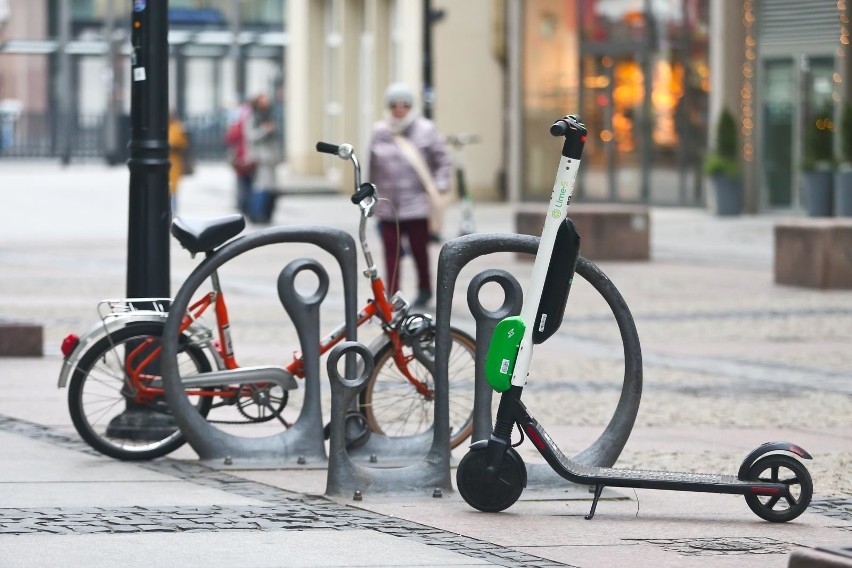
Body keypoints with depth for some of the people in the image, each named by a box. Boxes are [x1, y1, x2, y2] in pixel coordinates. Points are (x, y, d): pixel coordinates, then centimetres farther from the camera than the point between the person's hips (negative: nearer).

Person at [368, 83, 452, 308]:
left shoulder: (425, 130, 1)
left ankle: (424, 289, 23)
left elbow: (442, 160, 4)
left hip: (417, 203, -2)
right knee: (391, 251, -1)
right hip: (388, 205, 2)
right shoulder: (380, 132, 8)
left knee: (419, 248, 2)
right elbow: (373, 166, 14)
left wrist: (438, 188, -6)